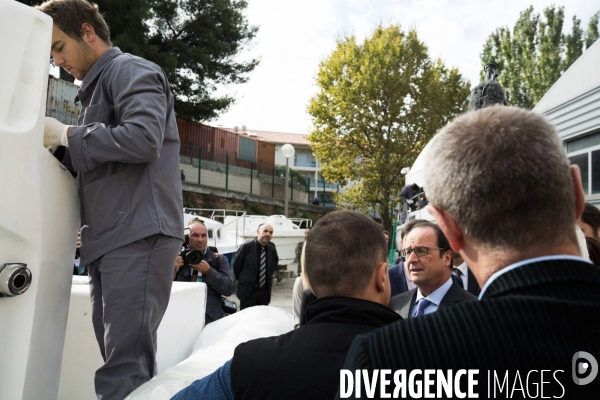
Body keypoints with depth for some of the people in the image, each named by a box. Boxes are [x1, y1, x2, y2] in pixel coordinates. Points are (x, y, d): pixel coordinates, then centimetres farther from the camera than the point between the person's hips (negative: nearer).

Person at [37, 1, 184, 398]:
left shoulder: (132, 71, 0)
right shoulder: (98, 87, 27)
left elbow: (142, 139, -19)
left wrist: (67, 135, -9)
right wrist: (55, 146, 13)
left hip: (138, 235, -9)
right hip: (111, 239, 9)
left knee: (125, 366, -10)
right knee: (124, 357, 10)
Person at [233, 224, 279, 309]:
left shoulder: (272, 249, 1)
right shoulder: (246, 247, -12)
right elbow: (236, 266, -1)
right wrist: (243, 280, 5)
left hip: (265, 291, 4)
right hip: (248, 290, -4)